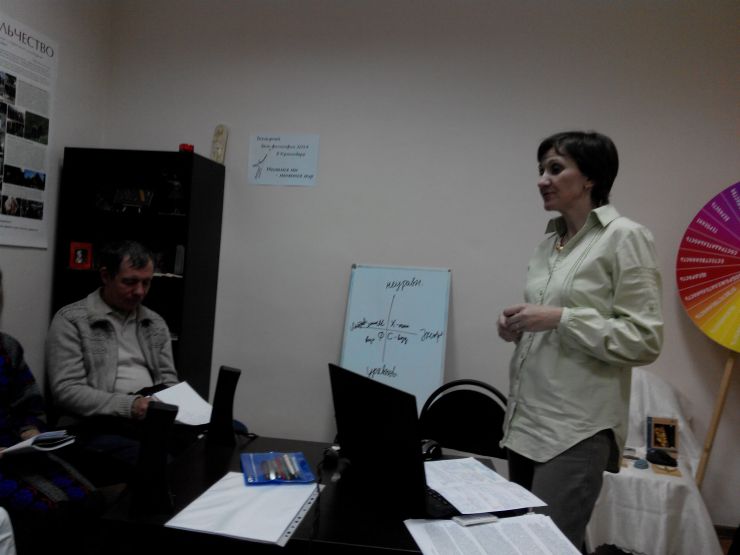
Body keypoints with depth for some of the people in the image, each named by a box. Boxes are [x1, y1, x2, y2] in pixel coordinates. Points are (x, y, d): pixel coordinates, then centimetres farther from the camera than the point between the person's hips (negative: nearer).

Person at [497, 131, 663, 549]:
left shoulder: (624, 237, -10)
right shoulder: (551, 241, 12)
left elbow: (645, 340, -14)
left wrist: (558, 319, -20)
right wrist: (519, 327, 1)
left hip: (577, 428, -7)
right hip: (527, 418, 8)